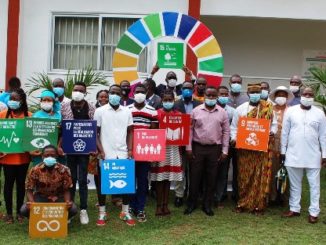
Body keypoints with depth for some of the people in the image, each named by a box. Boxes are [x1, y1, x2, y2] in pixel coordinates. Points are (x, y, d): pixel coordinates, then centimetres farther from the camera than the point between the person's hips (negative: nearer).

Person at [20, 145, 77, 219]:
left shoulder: (64, 170, -14)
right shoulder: (35, 170, -14)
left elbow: (66, 190, -8)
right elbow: (29, 190, -8)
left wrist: (67, 201, -29)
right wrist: (31, 202, -29)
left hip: (58, 197, 0)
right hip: (40, 197, 0)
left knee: (73, 209, -28)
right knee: (24, 210, -27)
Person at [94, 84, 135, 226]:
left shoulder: (127, 112, 7)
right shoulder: (100, 111, 0)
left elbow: (130, 132, 11)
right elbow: (95, 133, 0)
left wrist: (130, 149, 0)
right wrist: (101, 151, -9)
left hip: (123, 154, 2)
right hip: (106, 154, -2)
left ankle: (126, 212, 17)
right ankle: (102, 213, 16)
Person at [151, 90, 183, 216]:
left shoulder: (178, 115, 7)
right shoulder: (157, 114, -2)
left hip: (173, 148, 3)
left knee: (168, 178, 8)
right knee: (159, 178, 0)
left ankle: (166, 204, 17)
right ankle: (159, 205, 9)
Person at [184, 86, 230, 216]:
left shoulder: (222, 112, 2)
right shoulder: (196, 111, 1)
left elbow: (226, 132, 4)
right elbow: (190, 129, 3)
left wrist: (224, 150, 1)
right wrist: (189, 147, -1)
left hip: (214, 148, 1)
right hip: (197, 147, 0)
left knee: (211, 178, 7)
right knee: (195, 176, 5)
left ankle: (207, 205, 18)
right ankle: (191, 203, 17)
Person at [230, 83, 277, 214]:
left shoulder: (268, 108, 6)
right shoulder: (240, 109, 7)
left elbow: (274, 123, 9)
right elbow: (234, 126, 9)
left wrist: (272, 131, -12)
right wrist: (234, 138, -7)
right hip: (244, 147, 0)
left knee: (261, 177, 2)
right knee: (244, 177, 5)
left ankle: (258, 205, 11)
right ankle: (242, 203, 18)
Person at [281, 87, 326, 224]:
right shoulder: (290, 111, 1)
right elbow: (285, 132, 3)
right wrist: (283, 151, 3)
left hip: (313, 156, 0)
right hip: (293, 155, 1)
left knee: (314, 184, 5)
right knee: (295, 184, 11)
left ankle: (314, 212, 13)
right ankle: (294, 209, 23)